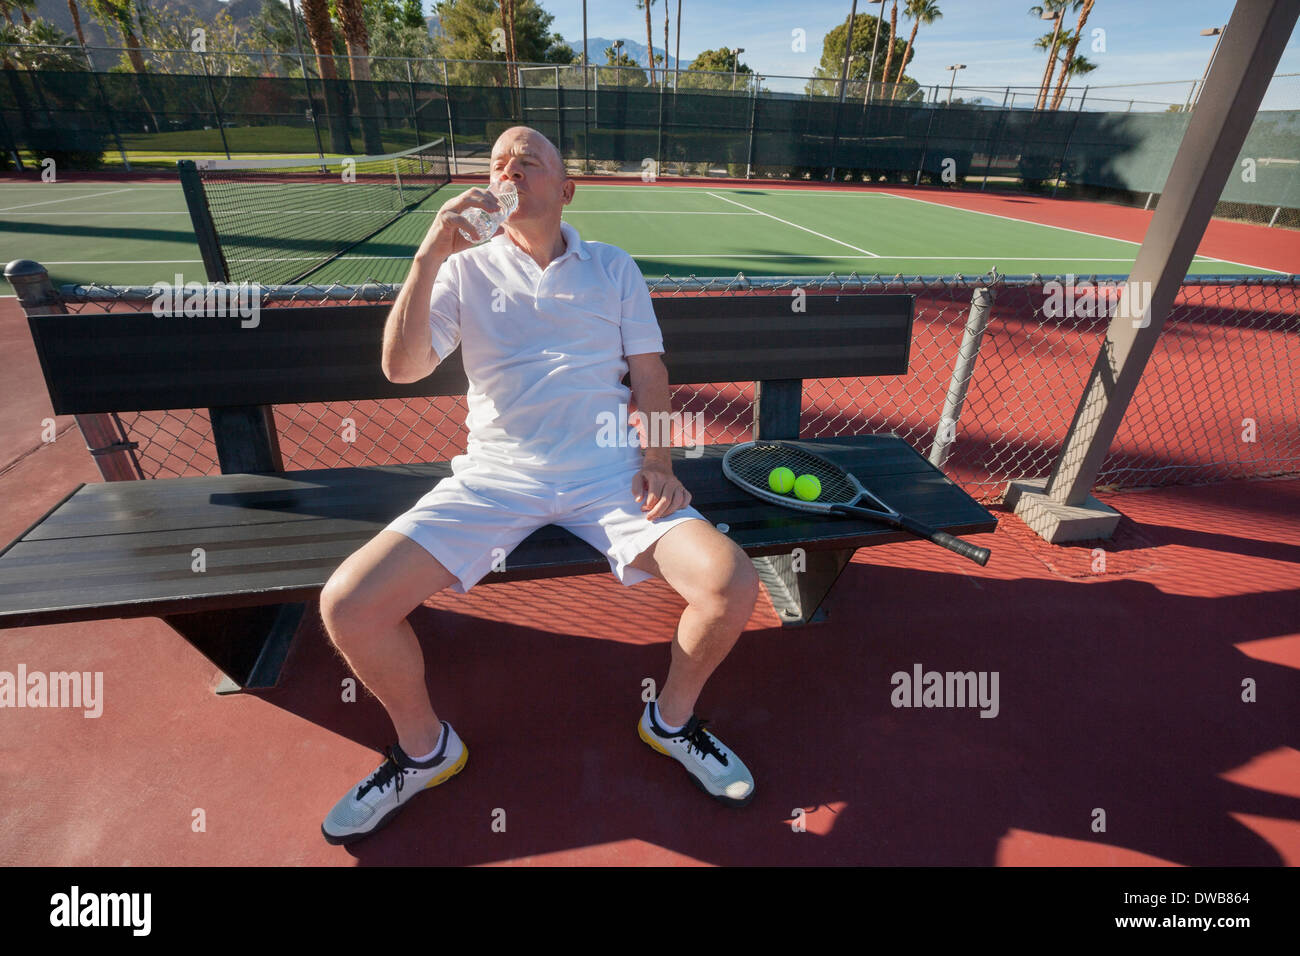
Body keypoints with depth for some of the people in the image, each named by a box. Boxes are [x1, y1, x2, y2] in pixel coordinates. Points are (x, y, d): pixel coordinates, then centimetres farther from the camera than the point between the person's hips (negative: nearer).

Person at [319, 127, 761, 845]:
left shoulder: (613, 267, 15)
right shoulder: (466, 268, 11)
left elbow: (648, 373, 11)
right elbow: (401, 368, -1)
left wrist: (656, 461, -4)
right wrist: (428, 258, -12)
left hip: (608, 473, 1)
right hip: (495, 476, 1)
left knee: (731, 581, -22)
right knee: (346, 605, -16)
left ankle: (672, 717, 10)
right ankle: (425, 747, 15)